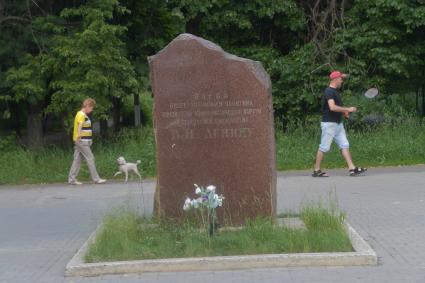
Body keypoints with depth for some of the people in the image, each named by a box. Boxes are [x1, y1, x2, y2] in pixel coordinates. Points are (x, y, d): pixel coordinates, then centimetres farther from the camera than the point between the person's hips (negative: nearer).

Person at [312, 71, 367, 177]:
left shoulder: (335, 91, 16)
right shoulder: (329, 91, -14)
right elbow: (332, 107, -26)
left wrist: (344, 111, 10)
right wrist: (347, 109, -21)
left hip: (338, 123, 10)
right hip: (329, 123, -10)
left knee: (345, 145, 3)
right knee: (324, 147, -3)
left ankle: (352, 168, -1)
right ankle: (316, 170, 4)